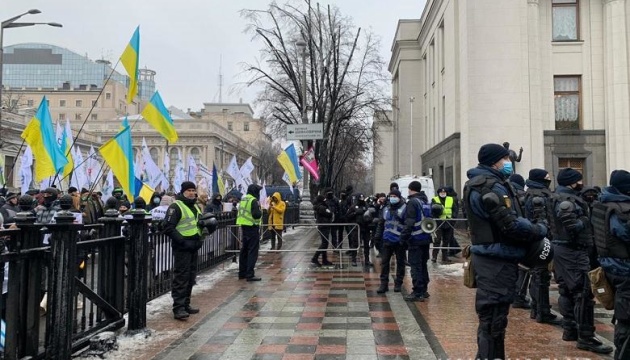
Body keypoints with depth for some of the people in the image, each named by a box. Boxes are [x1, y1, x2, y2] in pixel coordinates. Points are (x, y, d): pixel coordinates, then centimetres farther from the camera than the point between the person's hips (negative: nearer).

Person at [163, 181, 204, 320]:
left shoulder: (195, 207, 17)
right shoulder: (176, 207, -10)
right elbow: (168, 228, -17)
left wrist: (199, 238, 12)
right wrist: (183, 241, -21)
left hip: (193, 247, 8)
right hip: (182, 248, -8)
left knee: (190, 277, 13)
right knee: (181, 277, -8)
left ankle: (186, 304, 23)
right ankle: (178, 308, -5)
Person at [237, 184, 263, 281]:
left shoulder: (243, 199, 13)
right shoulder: (254, 201, -15)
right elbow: (256, 214, -24)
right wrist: (261, 211, -4)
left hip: (244, 226, 9)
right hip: (252, 227, -9)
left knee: (244, 250, 16)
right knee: (253, 251, -5)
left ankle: (242, 273, 24)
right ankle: (250, 274, -6)